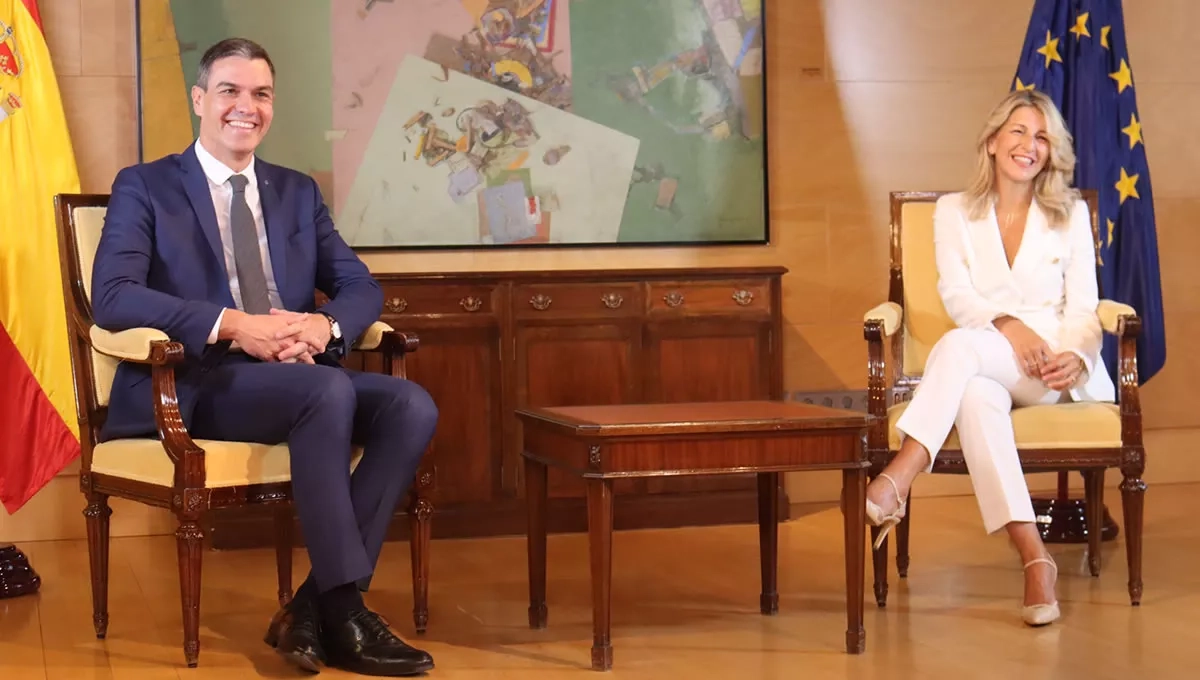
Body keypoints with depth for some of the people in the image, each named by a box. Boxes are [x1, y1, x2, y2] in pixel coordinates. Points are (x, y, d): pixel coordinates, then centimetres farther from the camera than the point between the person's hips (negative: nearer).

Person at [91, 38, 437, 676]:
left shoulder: (298, 191, 19)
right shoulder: (144, 187, 3)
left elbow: (361, 287, 13)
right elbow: (112, 296, -13)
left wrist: (324, 324, -13)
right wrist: (233, 326, -23)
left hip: (298, 376, 6)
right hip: (194, 385, -6)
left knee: (412, 406, -22)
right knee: (329, 389, -34)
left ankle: (312, 610, -22)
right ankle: (345, 613, -29)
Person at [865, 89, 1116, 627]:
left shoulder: (1071, 214, 13)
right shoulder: (954, 211, 14)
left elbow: (1083, 308, 4)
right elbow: (956, 296, 0)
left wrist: (1075, 357, -19)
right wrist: (1008, 325, -20)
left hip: (1054, 367, -1)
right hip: (987, 367, 1)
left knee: (960, 346, -33)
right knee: (974, 395, -38)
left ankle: (898, 480, -46)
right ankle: (1035, 558, -45)